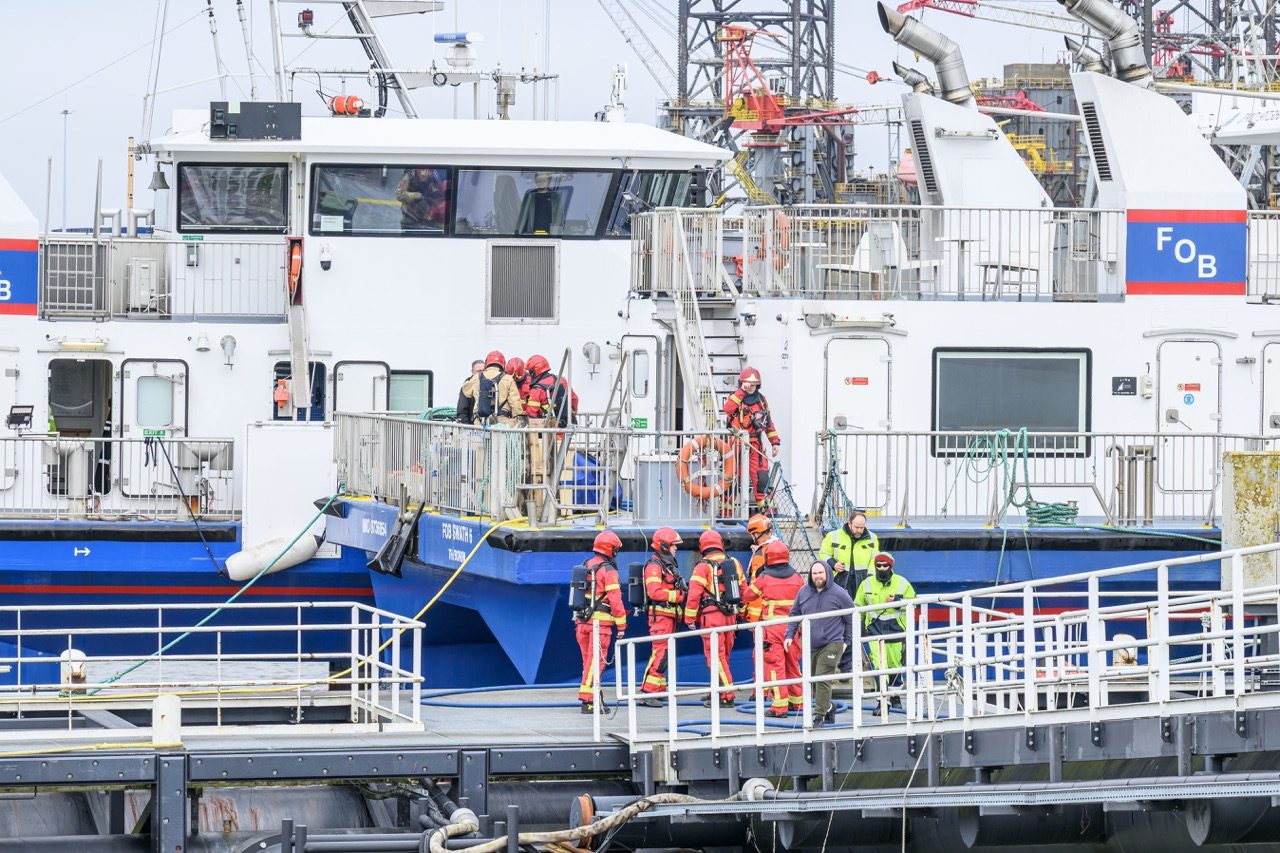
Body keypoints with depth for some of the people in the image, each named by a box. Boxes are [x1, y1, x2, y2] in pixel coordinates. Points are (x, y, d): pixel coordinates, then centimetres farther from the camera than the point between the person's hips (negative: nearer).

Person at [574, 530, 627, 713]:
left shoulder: (585, 567, 12)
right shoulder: (608, 571, -10)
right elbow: (615, 600, -14)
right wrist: (621, 625, -8)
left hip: (582, 621, 7)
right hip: (600, 622, -7)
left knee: (589, 661, 13)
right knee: (596, 662, -5)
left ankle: (594, 699, 18)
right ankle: (588, 700, -9)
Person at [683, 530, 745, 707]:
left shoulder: (703, 567, -8)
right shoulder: (734, 563, 11)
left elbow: (694, 594, -12)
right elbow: (743, 590, 18)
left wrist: (690, 618, -5)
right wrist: (741, 613, 28)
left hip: (712, 615, -6)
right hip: (731, 614, 6)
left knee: (716, 656, -5)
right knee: (724, 655, 16)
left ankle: (727, 696, -10)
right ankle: (717, 690, 27)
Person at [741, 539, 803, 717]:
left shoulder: (764, 578, -4)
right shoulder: (796, 578, 5)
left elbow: (747, 596, 9)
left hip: (772, 626, -4)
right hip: (792, 625, 4)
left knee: (775, 664, -4)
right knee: (792, 663, 16)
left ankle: (780, 705, -10)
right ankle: (796, 700, 25)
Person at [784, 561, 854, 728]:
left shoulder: (839, 594, -5)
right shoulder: (804, 592, 7)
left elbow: (851, 619, 5)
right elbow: (795, 614, 17)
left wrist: (847, 641, 5)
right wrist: (789, 635, 7)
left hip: (831, 645, -5)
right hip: (809, 645, 5)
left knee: (823, 681, -14)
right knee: (813, 681, 12)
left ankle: (820, 717, -11)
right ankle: (828, 709, 32)